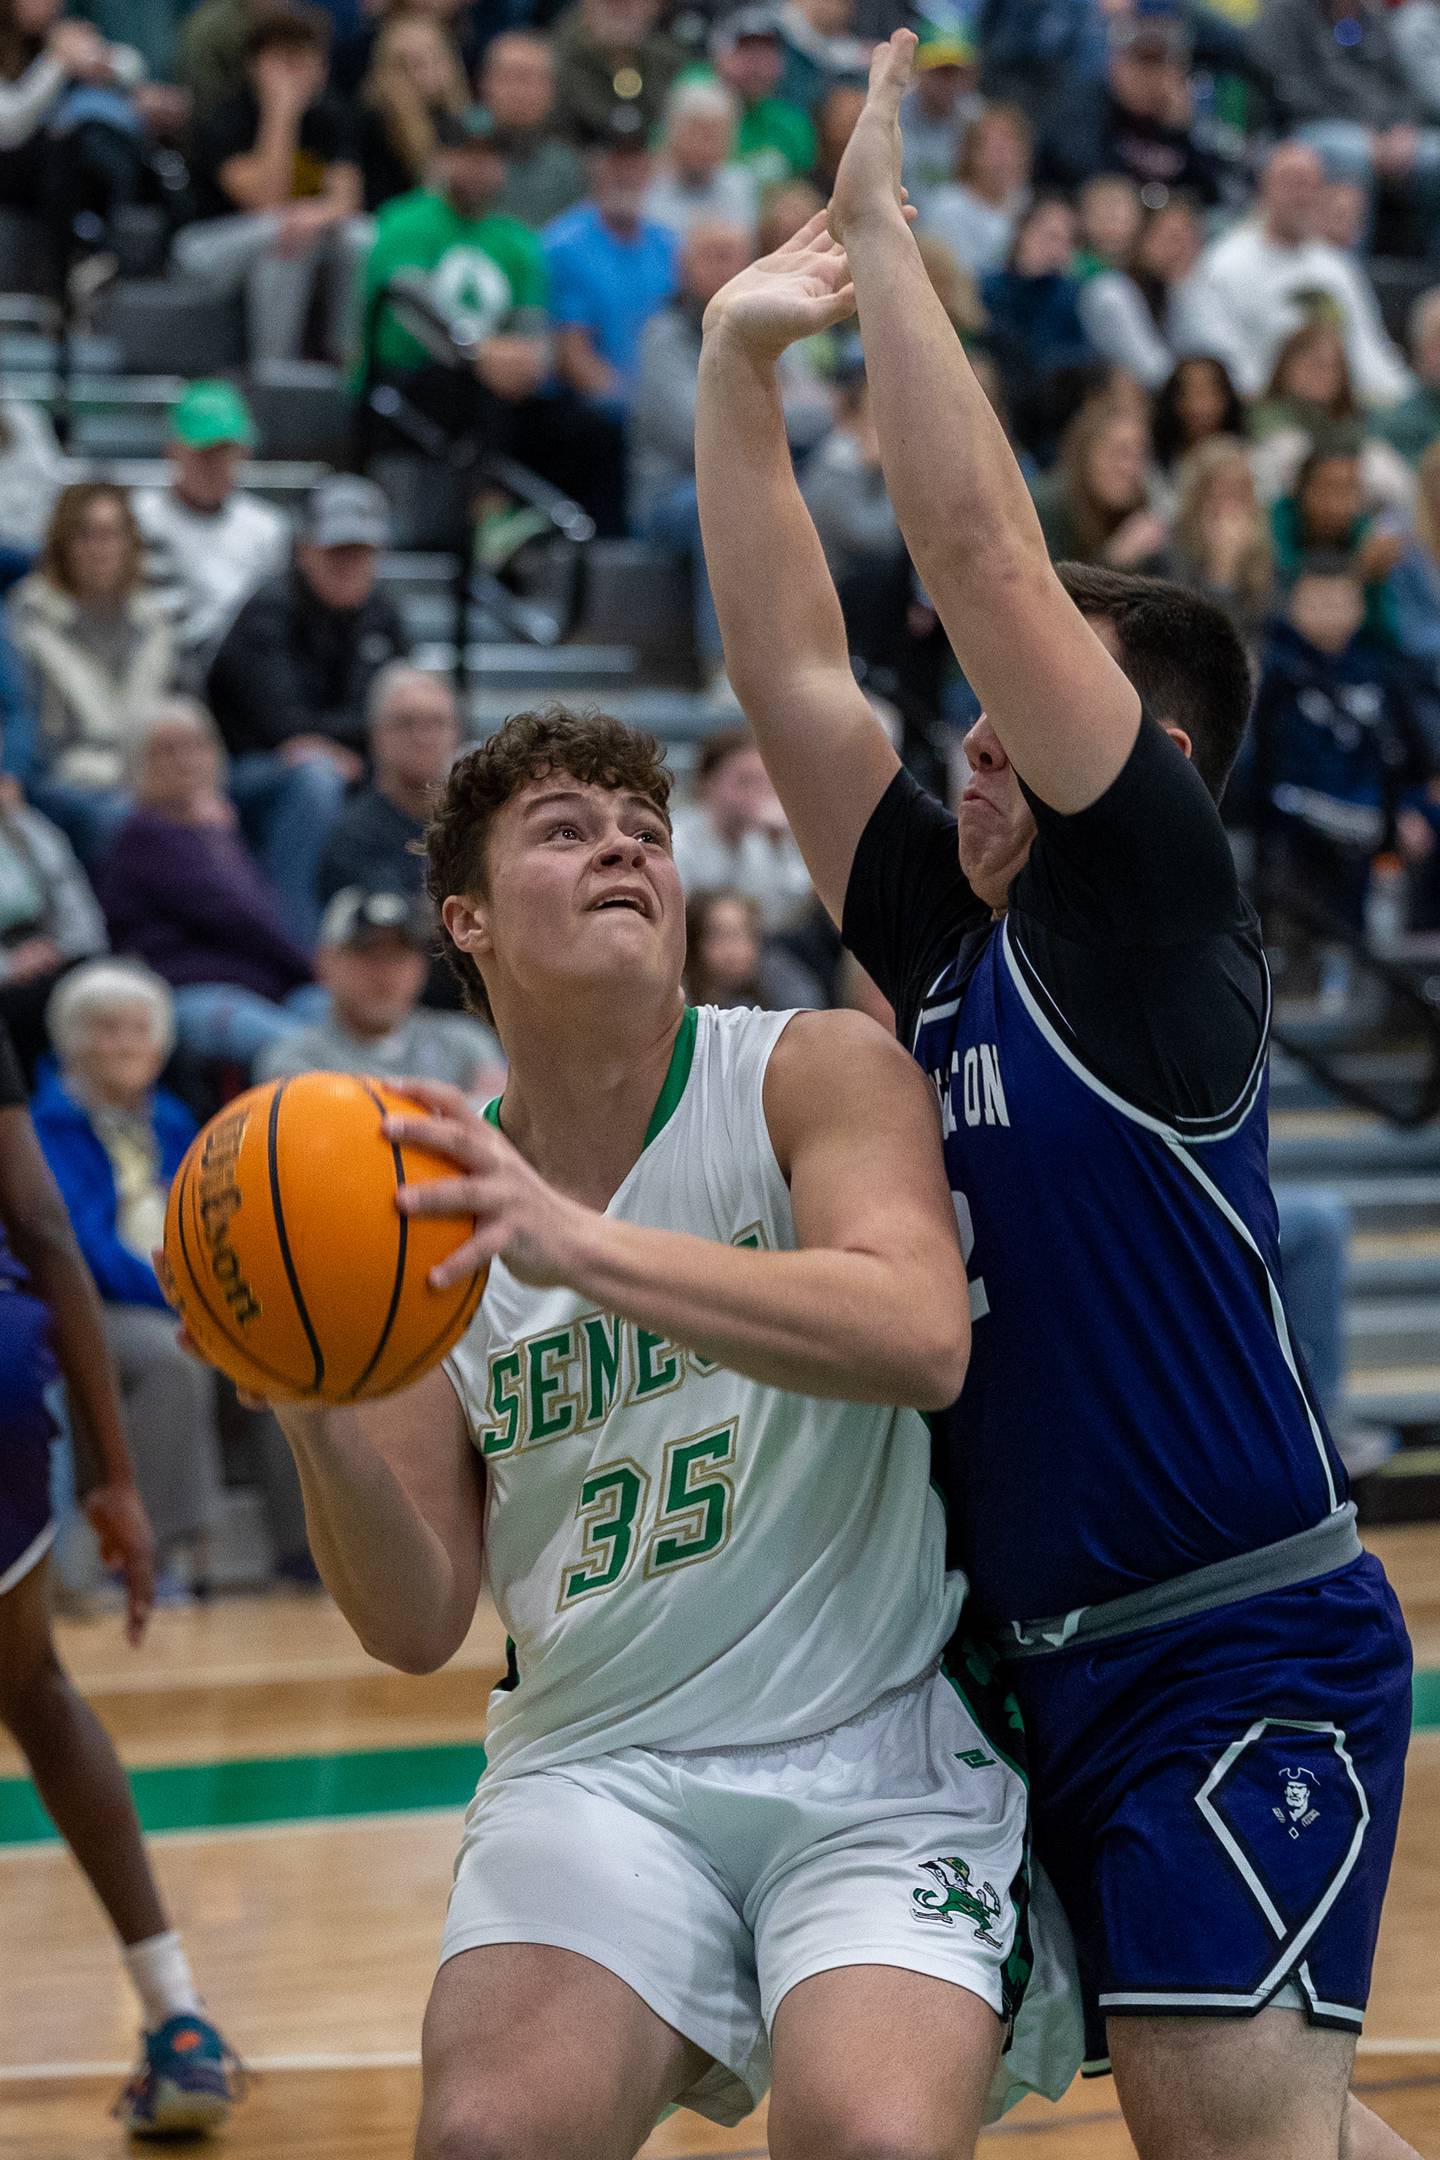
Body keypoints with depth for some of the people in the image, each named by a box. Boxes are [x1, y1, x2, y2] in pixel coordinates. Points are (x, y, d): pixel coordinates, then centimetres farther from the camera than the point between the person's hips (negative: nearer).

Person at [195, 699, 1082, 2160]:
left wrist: (580, 1246, -34)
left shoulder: (815, 1074, -3)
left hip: (881, 1756, -2)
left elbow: (923, 1340, -25)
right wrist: (315, 1424, -15)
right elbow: (418, 1627, 5)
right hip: (597, 1760, 2)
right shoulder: (431, 1210, 6)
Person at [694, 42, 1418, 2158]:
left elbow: (983, 551, -12)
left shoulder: (1155, 902, -7)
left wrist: (882, 234, -6)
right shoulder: (946, 935, 12)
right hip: (1059, 1660, 8)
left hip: (1246, 1650, -8)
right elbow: (787, 661, 12)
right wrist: (741, 359, 9)